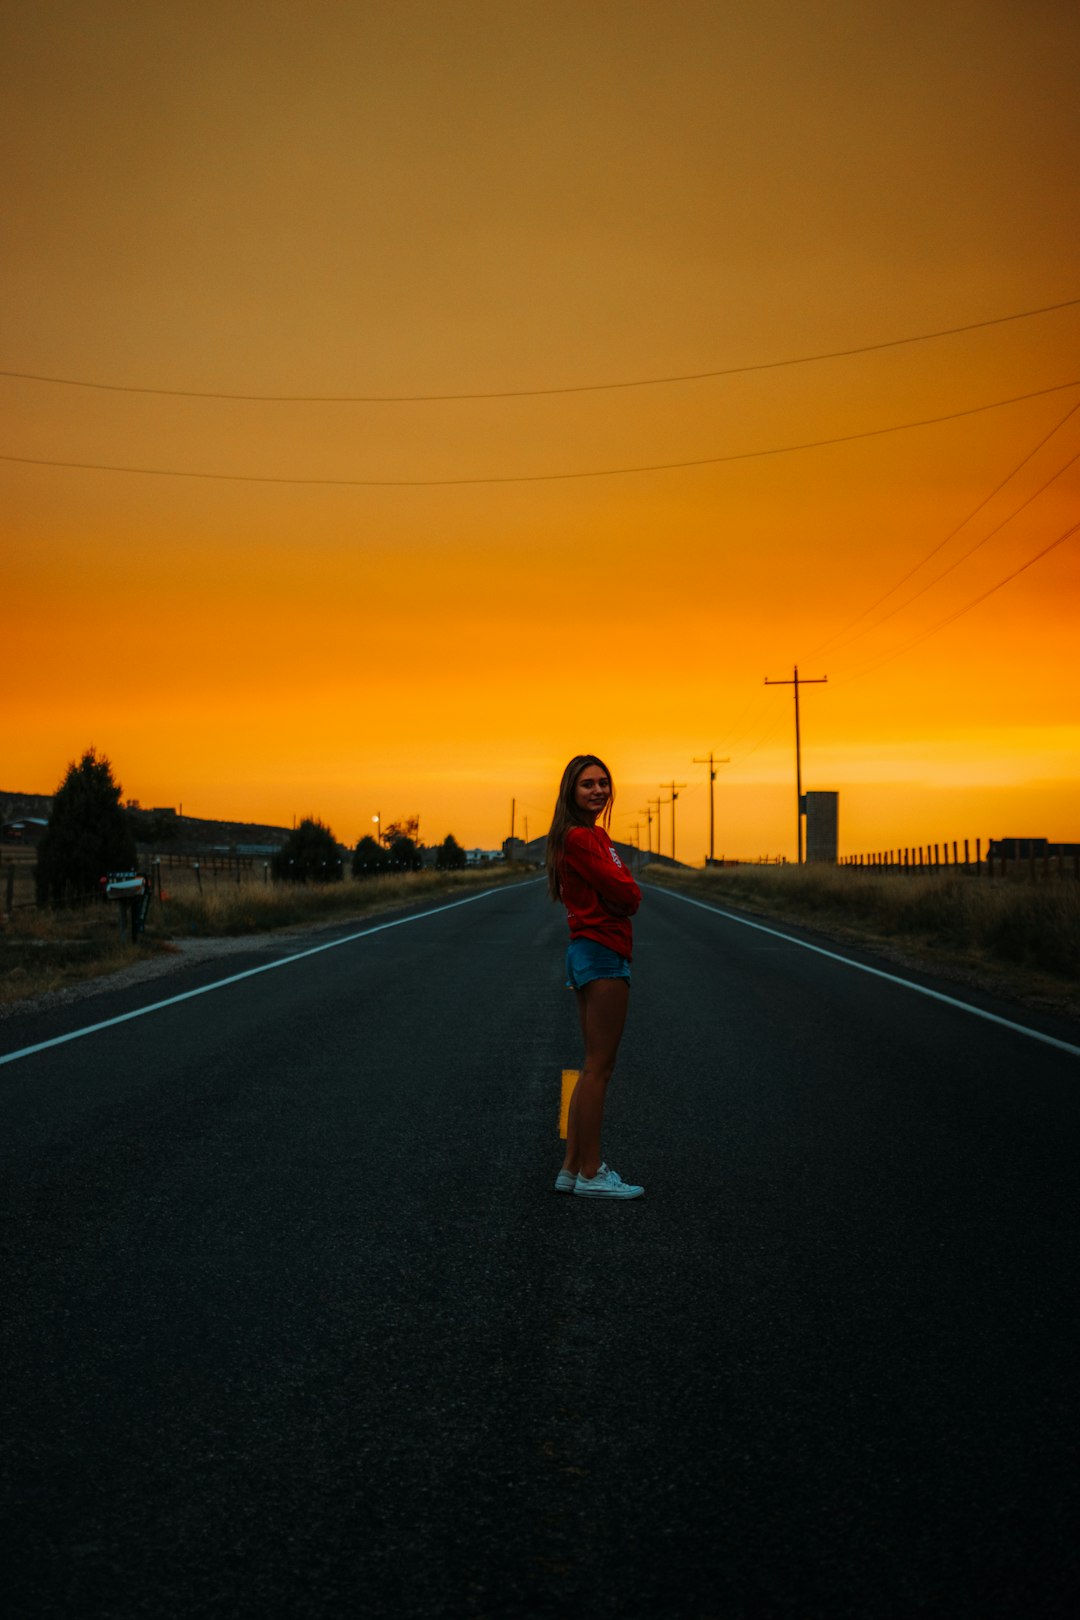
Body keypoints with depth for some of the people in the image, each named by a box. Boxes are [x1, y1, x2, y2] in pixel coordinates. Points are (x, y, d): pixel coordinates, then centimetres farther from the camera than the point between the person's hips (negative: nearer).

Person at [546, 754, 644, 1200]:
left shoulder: (593, 836, 18)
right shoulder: (580, 837, -13)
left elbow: (625, 896, 17)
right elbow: (626, 895, -15)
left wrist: (622, 894, -2)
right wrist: (629, 892, 4)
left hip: (590, 953, 10)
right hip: (602, 953, -10)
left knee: (594, 1068, 13)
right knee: (598, 1068, -6)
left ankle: (573, 1169, 17)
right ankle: (590, 1174, -1)